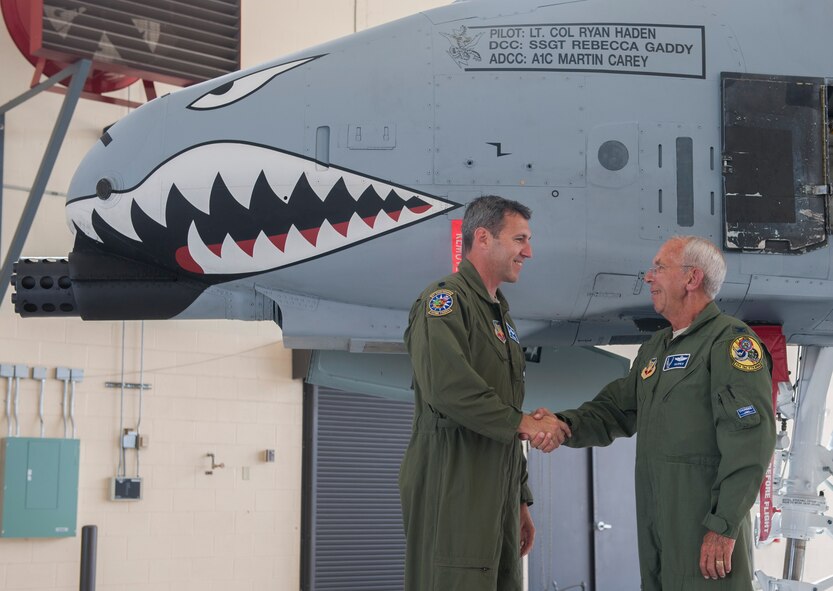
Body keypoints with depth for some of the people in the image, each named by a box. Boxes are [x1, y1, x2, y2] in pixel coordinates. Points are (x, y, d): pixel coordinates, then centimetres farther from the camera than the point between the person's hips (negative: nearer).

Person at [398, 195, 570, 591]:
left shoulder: (501, 315, 22)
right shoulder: (446, 300, -7)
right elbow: (449, 389, -22)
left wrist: (520, 499, 21)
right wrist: (523, 423, -14)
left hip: (498, 491, 9)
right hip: (453, 488, -9)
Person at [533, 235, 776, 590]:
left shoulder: (730, 342, -10)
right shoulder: (655, 348, 20)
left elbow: (749, 444, -18)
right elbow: (614, 410, 16)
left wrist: (724, 526, -21)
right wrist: (564, 425, -4)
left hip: (706, 527, -8)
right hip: (655, 525, 8)